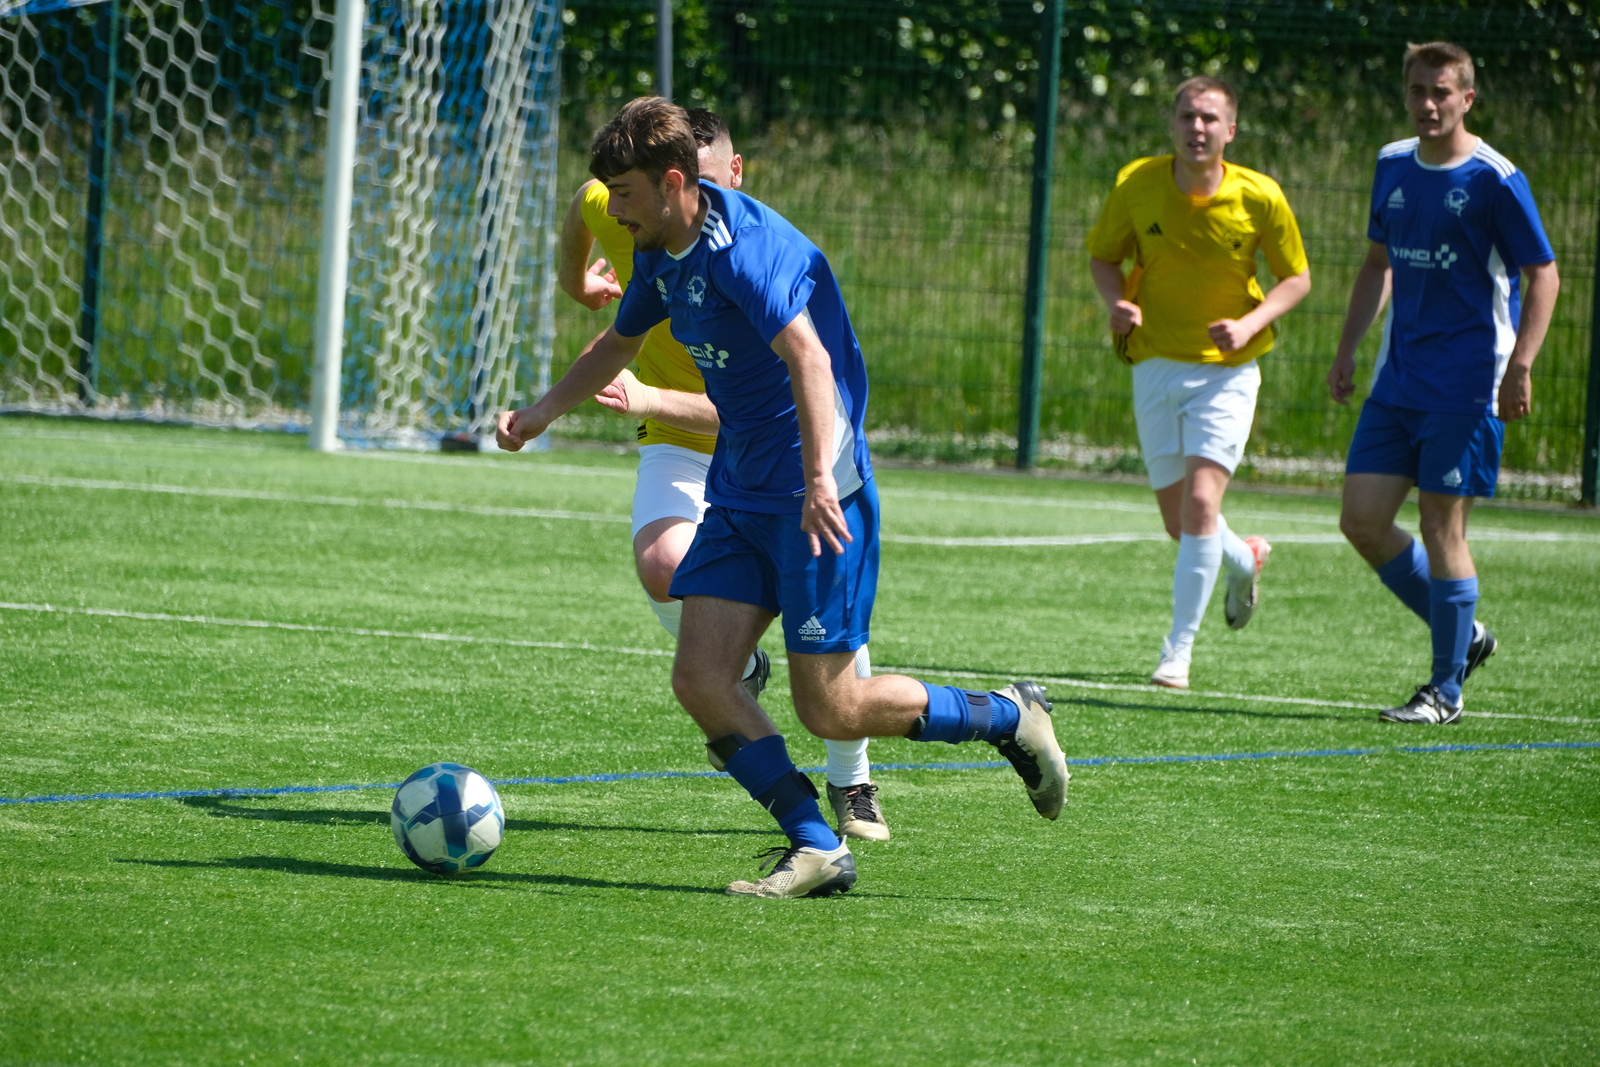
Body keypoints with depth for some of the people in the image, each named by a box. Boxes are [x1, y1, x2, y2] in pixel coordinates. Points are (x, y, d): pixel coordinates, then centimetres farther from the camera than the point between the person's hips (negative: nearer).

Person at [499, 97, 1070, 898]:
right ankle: (816, 848, -1)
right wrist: (541, 414, 18)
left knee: (829, 709, -7)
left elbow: (808, 357, -37)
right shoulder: (661, 253, 9)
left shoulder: (744, 247, -21)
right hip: (738, 494, 9)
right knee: (700, 678, -6)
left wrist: (820, 479, -50)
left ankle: (1009, 718, 14)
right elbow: (619, 345, 30)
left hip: (811, 497, -9)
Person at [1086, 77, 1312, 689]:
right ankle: (1244, 560, 44)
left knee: (1200, 503, -19)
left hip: (1226, 370, -3)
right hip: (1155, 367, 3)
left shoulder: (1259, 198, -11)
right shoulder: (1136, 184, -6)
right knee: (1180, 523, 8)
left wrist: (1251, 324, -16)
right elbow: (1103, 256, 8)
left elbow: (1297, 277, 1)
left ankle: (1178, 651, -10)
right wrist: (1118, 303, -13)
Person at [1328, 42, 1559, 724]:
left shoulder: (1495, 180, -9)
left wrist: (1519, 367, -17)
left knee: (1440, 525, -6)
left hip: (1466, 386, -7)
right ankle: (1464, 635, 20)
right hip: (1397, 380, 7)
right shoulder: (1393, 166, 10)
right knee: (1362, 520, 1)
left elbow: (1543, 276, -8)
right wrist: (1347, 351, 16)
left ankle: (1446, 689, 5)